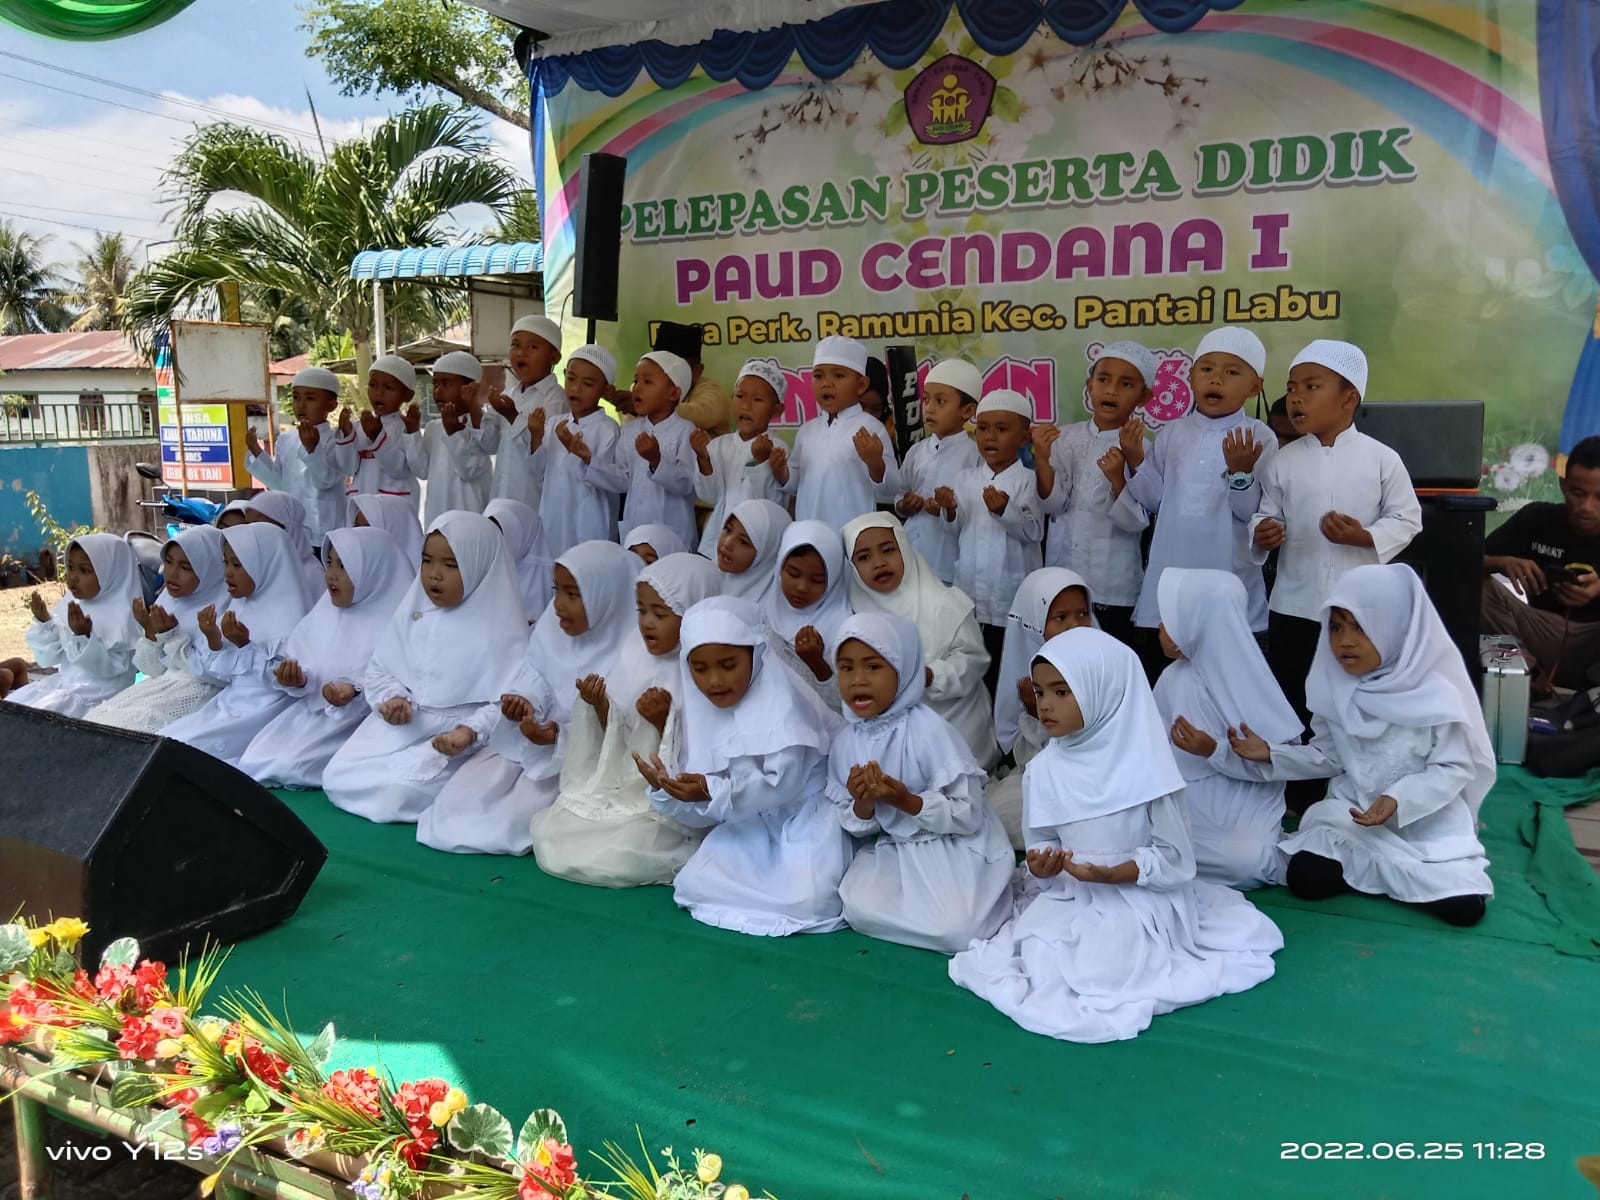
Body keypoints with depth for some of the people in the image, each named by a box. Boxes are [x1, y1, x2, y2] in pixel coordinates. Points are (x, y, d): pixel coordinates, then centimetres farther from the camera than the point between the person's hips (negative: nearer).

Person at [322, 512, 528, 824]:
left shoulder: (502, 628, -11)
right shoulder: (412, 611, 5)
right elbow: (379, 670, 9)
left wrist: (471, 730, -31)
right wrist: (393, 698, -12)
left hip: (455, 734, -5)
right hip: (400, 725, 6)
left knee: (399, 792, -24)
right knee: (338, 778, -8)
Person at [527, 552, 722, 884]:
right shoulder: (635, 656, 3)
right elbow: (617, 740, 9)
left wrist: (662, 721, -27)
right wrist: (600, 706, -10)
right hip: (618, 790, 6)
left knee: (605, 860, -24)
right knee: (547, 839, -8)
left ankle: (681, 858, 4)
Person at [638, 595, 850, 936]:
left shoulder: (780, 698, -19)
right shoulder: (702, 714, 1)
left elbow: (783, 784, -26)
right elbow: (705, 812, 1)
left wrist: (715, 793, -34)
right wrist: (668, 789, -19)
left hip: (805, 819, -6)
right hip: (750, 824, 6)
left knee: (809, 900, -25)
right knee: (694, 885, -9)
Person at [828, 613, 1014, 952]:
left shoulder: (929, 729, -20)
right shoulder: (846, 740, -3)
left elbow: (969, 816, -18)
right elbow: (857, 827, 4)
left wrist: (906, 801, -29)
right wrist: (863, 804, -18)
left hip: (954, 847, -4)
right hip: (893, 848, 5)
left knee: (955, 930, -23)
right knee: (861, 911, -20)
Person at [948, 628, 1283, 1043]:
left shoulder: (1145, 765, -16)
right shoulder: (1043, 769, -3)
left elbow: (1175, 860, -12)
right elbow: (1041, 841, 6)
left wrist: (1111, 874, -24)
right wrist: (1040, 864, -18)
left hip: (1138, 898, -4)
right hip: (1068, 896, 5)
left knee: (1098, 967, -24)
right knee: (1038, 955, -17)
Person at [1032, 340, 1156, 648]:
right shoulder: (1066, 438, 1)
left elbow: (1136, 521, -13)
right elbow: (1052, 504, -3)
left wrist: (1118, 479, -29)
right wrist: (1042, 460, -18)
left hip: (1114, 588, -3)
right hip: (1061, 579, 3)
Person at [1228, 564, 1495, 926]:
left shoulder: (1436, 691, -16)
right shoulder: (1335, 686, -4)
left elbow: (1454, 769, -14)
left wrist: (1399, 800, -28)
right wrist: (1271, 755, -9)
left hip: (1426, 820, -3)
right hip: (1351, 813, 3)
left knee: (1463, 908, -20)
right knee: (1305, 879, -17)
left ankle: (1389, 867, 8)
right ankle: (1398, 869, 7)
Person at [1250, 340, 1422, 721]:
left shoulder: (1382, 459, -5)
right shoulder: (1281, 462, 1)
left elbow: (1407, 519, -2)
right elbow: (1266, 515, 5)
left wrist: (1365, 536, -19)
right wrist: (1262, 535, -17)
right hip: (1295, 607, 2)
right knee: (1289, 703, 10)